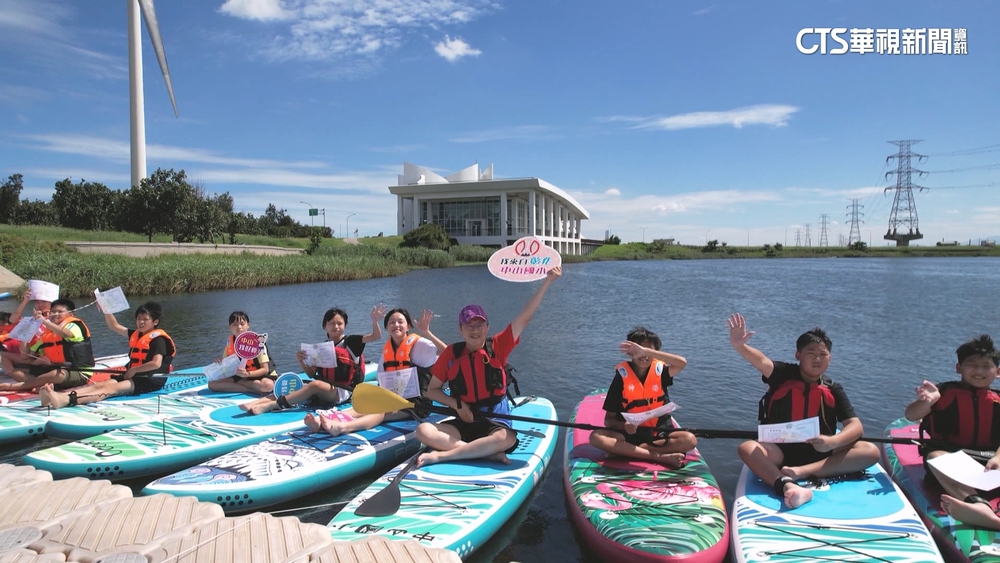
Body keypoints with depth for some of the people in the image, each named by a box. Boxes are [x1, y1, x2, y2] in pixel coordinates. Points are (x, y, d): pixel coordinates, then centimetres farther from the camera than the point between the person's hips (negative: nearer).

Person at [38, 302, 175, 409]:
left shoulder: (158, 338, -7)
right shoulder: (136, 334, 21)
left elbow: (156, 363, -20)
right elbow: (114, 326, 26)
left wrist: (134, 370, -9)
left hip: (150, 380, -9)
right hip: (132, 375, 9)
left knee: (111, 388, -31)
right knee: (99, 385, -17)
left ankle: (66, 400, -54)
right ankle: (58, 396, -40)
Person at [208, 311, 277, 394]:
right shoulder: (230, 341, 0)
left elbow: (265, 369, -17)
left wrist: (248, 374, -33)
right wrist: (220, 362, -14)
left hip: (260, 376, -6)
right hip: (240, 376, 6)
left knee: (267, 385, -39)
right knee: (212, 384, -15)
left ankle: (237, 383, -16)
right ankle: (254, 390, -20)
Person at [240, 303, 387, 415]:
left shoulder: (350, 342, -1)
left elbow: (376, 337, -12)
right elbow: (311, 374, 13)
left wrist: (375, 321, -31)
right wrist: (301, 361, -5)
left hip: (344, 392, -6)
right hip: (322, 391, 6)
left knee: (316, 385, -32)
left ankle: (271, 405, -36)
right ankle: (256, 402, -31)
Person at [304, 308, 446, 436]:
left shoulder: (418, 343, -8)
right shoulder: (387, 348, 11)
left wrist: (426, 333, -31)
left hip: (415, 401, -6)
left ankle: (341, 427, -59)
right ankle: (321, 422, -47)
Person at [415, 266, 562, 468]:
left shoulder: (497, 347, -1)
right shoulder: (451, 353, 1)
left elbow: (524, 317, -8)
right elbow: (432, 390, 8)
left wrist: (548, 281, -14)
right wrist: (456, 404, -11)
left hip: (495, 423, -1)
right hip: (464, 424, 2)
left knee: (507, 438, -36)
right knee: (423, 431, -24)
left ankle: (441, 455, -29)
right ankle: (488, 453, -28)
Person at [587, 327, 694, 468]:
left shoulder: (659, 372, -2)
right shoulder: (622, 376, -5)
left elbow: (682, 363, -25)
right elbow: (608, 419, -4)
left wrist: (646, 351, -31)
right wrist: (624, 425, -27)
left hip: (659, 435, 1)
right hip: (628, 434, -1)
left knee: (690, 440, -24)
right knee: (596, 437, -27)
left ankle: (626, 450, -23)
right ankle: (660, 457, -29)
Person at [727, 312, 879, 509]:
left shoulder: (833, 390, 4)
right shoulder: (784, 375, -2)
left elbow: (856, 426, -6)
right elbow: (762, 361, -24)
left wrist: (833, 441, -27)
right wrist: (739, 345, -45)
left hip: (820, 453, 2)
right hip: (781, 451, -2)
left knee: (870, 451, -20)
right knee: (747, 448, -30)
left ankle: (801, 472, -32)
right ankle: (787, 486, -54)